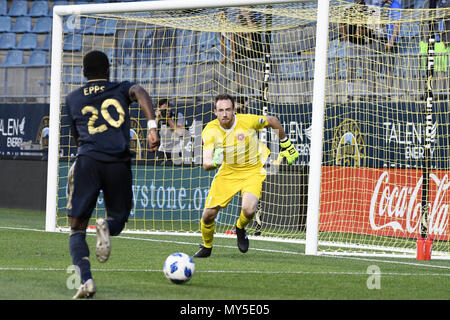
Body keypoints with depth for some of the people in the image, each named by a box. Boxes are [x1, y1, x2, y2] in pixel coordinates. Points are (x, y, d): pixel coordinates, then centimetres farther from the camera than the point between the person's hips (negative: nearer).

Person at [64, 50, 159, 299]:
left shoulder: (73, 99, 21)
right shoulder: (121, 89, 18)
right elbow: (140, 93, -6)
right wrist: (152, 127, -16)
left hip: (87, 162, 0)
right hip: (119, 164, 0)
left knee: (77, 229, 3)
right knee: (118, 217, 20)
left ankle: (85, 279, -23)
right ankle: (107, 226, -18)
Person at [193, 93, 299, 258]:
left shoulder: (248, 121, -21)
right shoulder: (210, 130, -17)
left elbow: (272, 121, 0)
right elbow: (206, 164, -23)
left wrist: (286, 145, 11)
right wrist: (214, 162, -47)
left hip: (252, 172, -2)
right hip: (227, 172, 2)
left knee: (249, 210, -28)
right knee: (208, 215, -4)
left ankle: (240, 228, 10)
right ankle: (207, 247, 27)